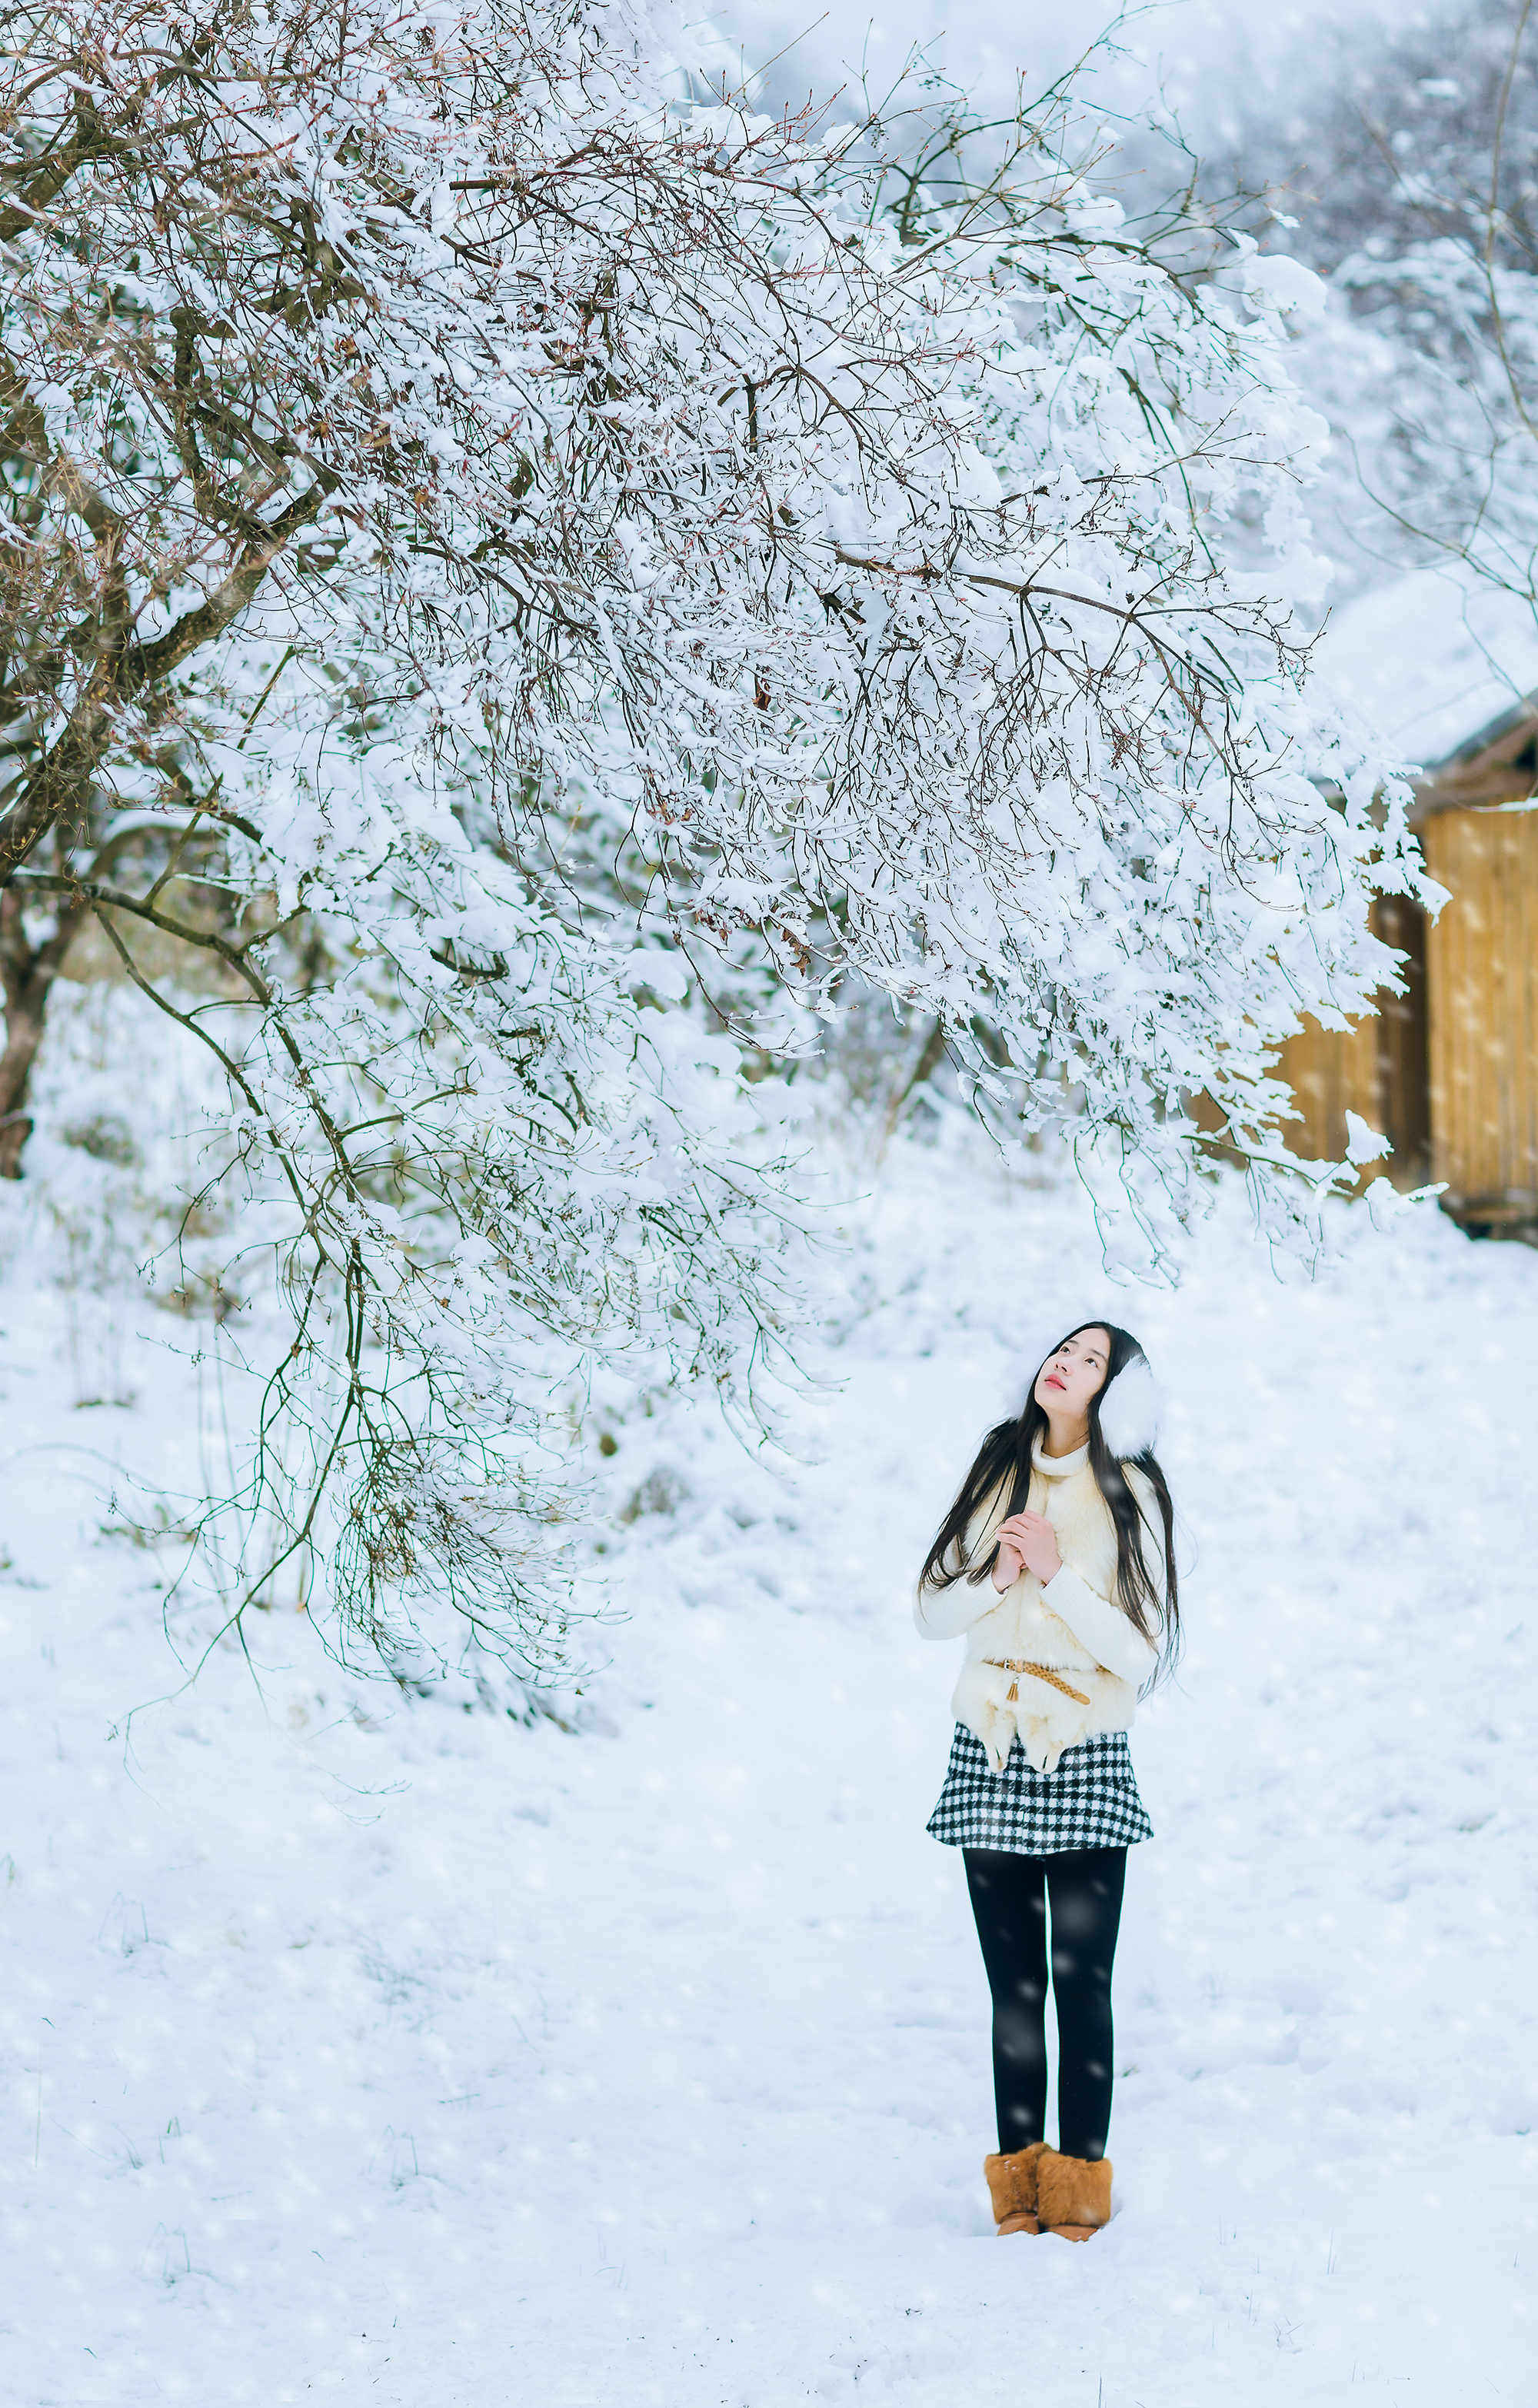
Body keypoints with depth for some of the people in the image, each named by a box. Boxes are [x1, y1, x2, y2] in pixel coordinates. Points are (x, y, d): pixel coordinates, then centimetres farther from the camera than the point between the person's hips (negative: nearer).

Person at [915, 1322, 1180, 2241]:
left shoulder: (1130, 1495, -5)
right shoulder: (998, 1471, 7)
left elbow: (1139, 1653, -11)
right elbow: (933, 1613, 7)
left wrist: (1058, 1574, -18)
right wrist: (997, 1577, -11)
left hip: (1087, 1763, -3)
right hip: (990, 1759, 4)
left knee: (1082, 1984, -1)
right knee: (1014, 1985, 9)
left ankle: (1079, 2189, 7)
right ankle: (1018, 2182, 15)